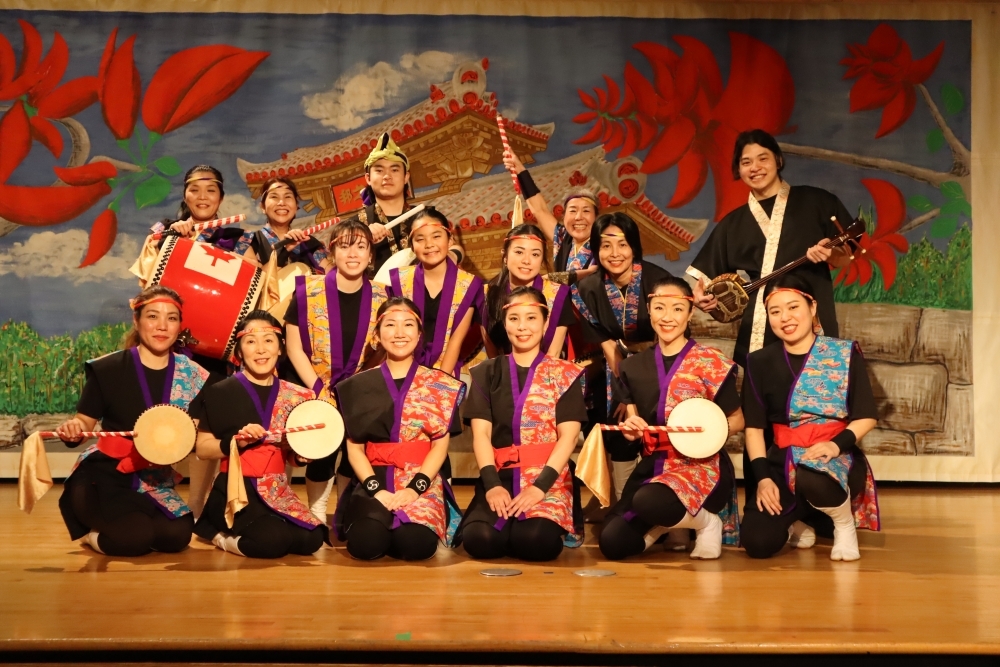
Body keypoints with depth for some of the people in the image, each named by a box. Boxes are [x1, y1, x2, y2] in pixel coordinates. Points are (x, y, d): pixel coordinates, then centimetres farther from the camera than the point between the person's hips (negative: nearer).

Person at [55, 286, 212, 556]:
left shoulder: (191, 376, 0)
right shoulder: (107, 369, -9)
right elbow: (84, 422, -3)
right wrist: (72, 431, -25)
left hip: (155, 483, 4)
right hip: (103, 477, -4)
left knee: (177, 535, -19)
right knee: (135, 536, -28)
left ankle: (101, 532, 12)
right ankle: (94, 532, 10)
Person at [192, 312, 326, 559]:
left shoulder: (295, 396, 8)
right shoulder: (220, 392, -3)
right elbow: (203, 448, -2)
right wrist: (236, 441, -19)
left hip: (278, 490, 5)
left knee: (312, 539, -20)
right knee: (273, 539, -31)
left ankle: (229, 535, 6)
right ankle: (219, 533, 3)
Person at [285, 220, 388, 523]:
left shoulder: (380, 298, -4)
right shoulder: (308, 292, -12)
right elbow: (294, 347, -9)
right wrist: (319, 389, -15)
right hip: (317, 392, -2)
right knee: (322, 454, -1)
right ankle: (317, 519, 18)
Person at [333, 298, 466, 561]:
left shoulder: (440, 385, 7)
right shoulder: (358, 386, 9)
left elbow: (440, 446, 1)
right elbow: (354, 447, 5)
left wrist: (415, 488, -14)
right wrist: (375, 488, -12)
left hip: (422, 482, -1)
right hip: (373, 481, 1)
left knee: (415, 543, -32)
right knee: (366, 543, -30)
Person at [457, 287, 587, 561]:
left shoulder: (564, 374, 8)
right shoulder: (487, 373, 13)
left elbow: (568, 436, -2)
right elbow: (480, 433, 3)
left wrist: (540, 486, -16)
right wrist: (492, 484, -14)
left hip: (549, 479, -1)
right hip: (500, 476, 2)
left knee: (536, 539, -32)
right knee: (480, 539, -29)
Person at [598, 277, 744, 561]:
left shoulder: (710, 362, -5)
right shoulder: (634, 366, 9)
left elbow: (737, 420, 1)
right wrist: (631, 429, -8)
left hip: (700, 464, -5)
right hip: (652, 465, 5)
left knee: (648, 502, -36)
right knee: (613, 543, -14)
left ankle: (707, 521, -4)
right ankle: (668, 523, 18)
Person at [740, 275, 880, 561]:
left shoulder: (845, 354, 0)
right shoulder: (760, 362, 5)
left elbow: (866, 417, -2)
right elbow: (754, 427, 3)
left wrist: (837, 444, -21)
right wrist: (762, 477, -9)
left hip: (837, 457, -2)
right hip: (782, 461, 3)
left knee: (811, 479, -40)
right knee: (758, 543, -18)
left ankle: (844, 523, -4)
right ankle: (801, 520, 19)